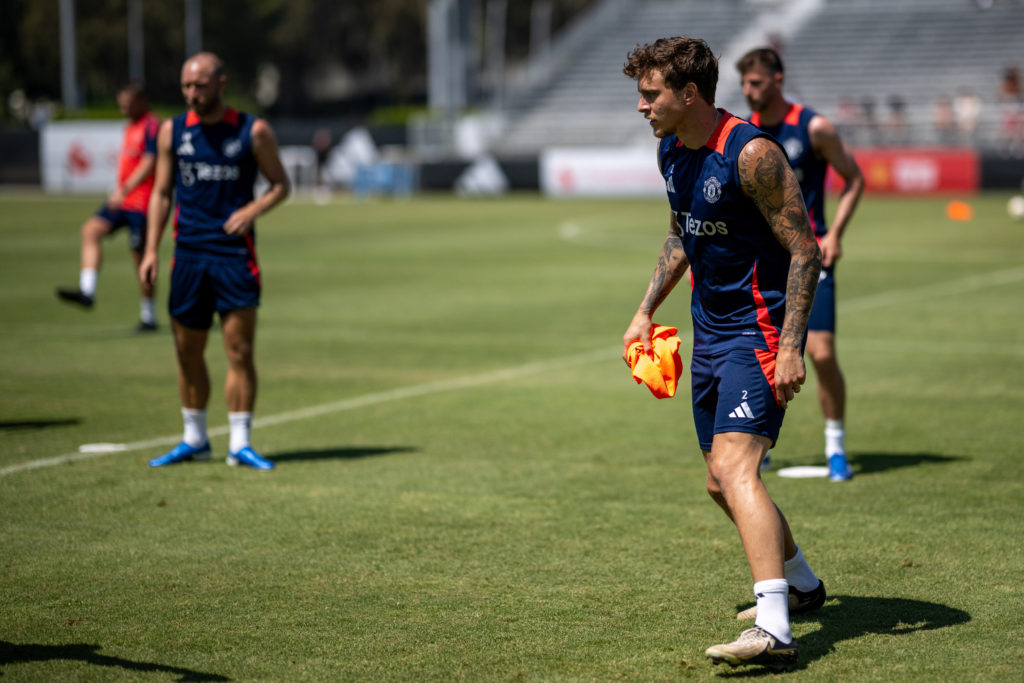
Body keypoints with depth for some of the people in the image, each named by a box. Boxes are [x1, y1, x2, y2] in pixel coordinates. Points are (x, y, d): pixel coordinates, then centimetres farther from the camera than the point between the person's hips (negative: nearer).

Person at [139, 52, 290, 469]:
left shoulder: (252, 131, -1)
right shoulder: (172, 131, 6)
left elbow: (280, 184, 6)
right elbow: (161, 192, 11)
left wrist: (252, 210, -13)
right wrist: (151, 250, 3)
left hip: (235, 253, -3)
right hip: (188, 254, 3)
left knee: (240, 351, -4)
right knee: (188, 352, 7)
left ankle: (239, 443, 3)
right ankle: (194, 439, 21)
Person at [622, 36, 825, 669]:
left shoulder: (751, 154, -19)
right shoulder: (672, 152, 7)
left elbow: (804, 249, -18)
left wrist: (790, 348, -24)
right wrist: (646, 311, 18)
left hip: (760, 331, -9)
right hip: (711, 332, 9)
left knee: (733, 465, -24)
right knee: (721, 482, 16)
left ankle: (774, 628, -32)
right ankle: (802, 582, 38)